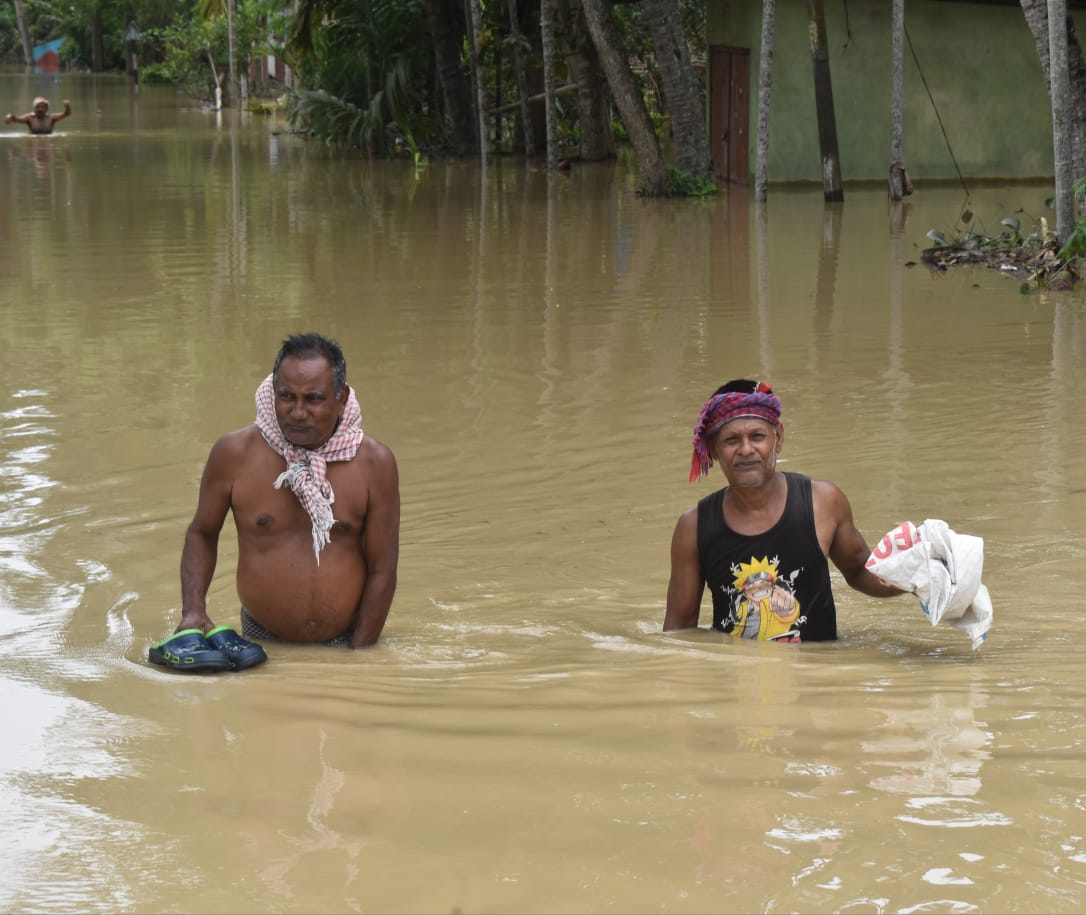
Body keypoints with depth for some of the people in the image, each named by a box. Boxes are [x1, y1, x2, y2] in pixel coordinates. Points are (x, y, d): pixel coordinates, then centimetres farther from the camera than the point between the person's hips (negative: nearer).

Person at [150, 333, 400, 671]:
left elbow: (382, 572, -1)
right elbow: (202, 533, 11)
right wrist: (193, 612, -2)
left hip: (346, 645, 0)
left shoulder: (374, 463, -6)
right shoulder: (234, 453, -5)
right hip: (263, 641, 0)